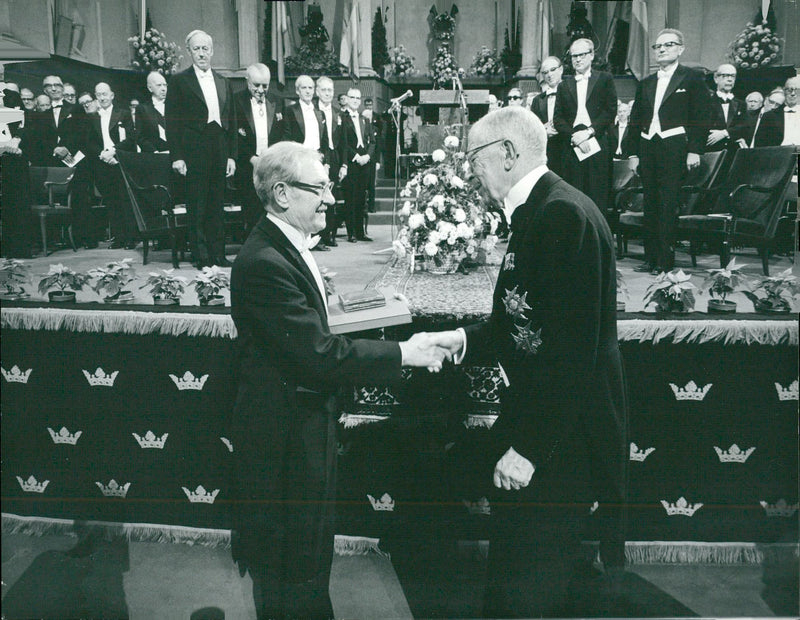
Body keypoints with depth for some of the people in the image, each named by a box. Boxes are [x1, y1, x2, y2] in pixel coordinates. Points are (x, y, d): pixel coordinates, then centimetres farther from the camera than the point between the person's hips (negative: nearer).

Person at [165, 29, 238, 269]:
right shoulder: (179, 81, 2)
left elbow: (232, 121, 15)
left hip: (219, 151, 4)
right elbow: (171, 122, -3)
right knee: (196, 206, -2)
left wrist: (232, 156, 8)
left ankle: (217, 253, 14)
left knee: (217, 204, 8)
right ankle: (200, 256, 5)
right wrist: (176, 156, -11)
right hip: (194, 152, -4)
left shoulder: (223, 82, 16)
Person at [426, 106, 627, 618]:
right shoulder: (536, 211, 12)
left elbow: (572, 345, -24)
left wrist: (529, 446, -22)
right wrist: (463, 340, 3)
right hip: (533, 419, 10)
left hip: (563, 436, -10)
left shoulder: (565, 214, -20)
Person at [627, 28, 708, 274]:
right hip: (648, 148, 5)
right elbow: (635, 121, 18)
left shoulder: (692, 78, 3)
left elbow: (700, 117, -3)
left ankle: (665, 260, -4)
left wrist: (694, 150, -12)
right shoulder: (645, 83, 18)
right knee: (650, 205, 6)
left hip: (674, 148, -5)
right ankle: (650, 258, 12)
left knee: (668, 205, -7)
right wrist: (634, 153, 11)